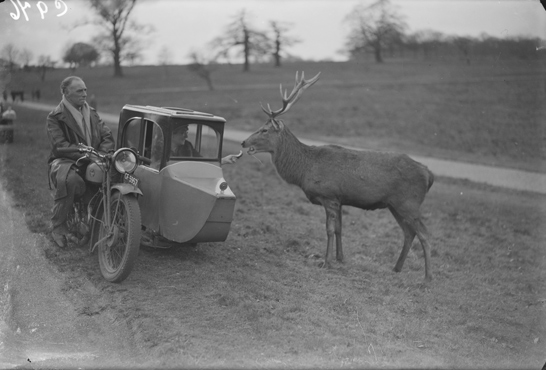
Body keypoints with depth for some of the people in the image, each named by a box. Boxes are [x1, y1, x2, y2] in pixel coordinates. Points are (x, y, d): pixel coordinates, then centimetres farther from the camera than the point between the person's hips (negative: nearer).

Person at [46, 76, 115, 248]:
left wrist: (100, 154, -12)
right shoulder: (55, 118, -1)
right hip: (64, 161, -5)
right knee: (68, 180, -40)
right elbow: (59, 144, -15)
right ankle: (58, 227, -26)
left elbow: (107, 136, 10)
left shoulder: (92, 113, 18)